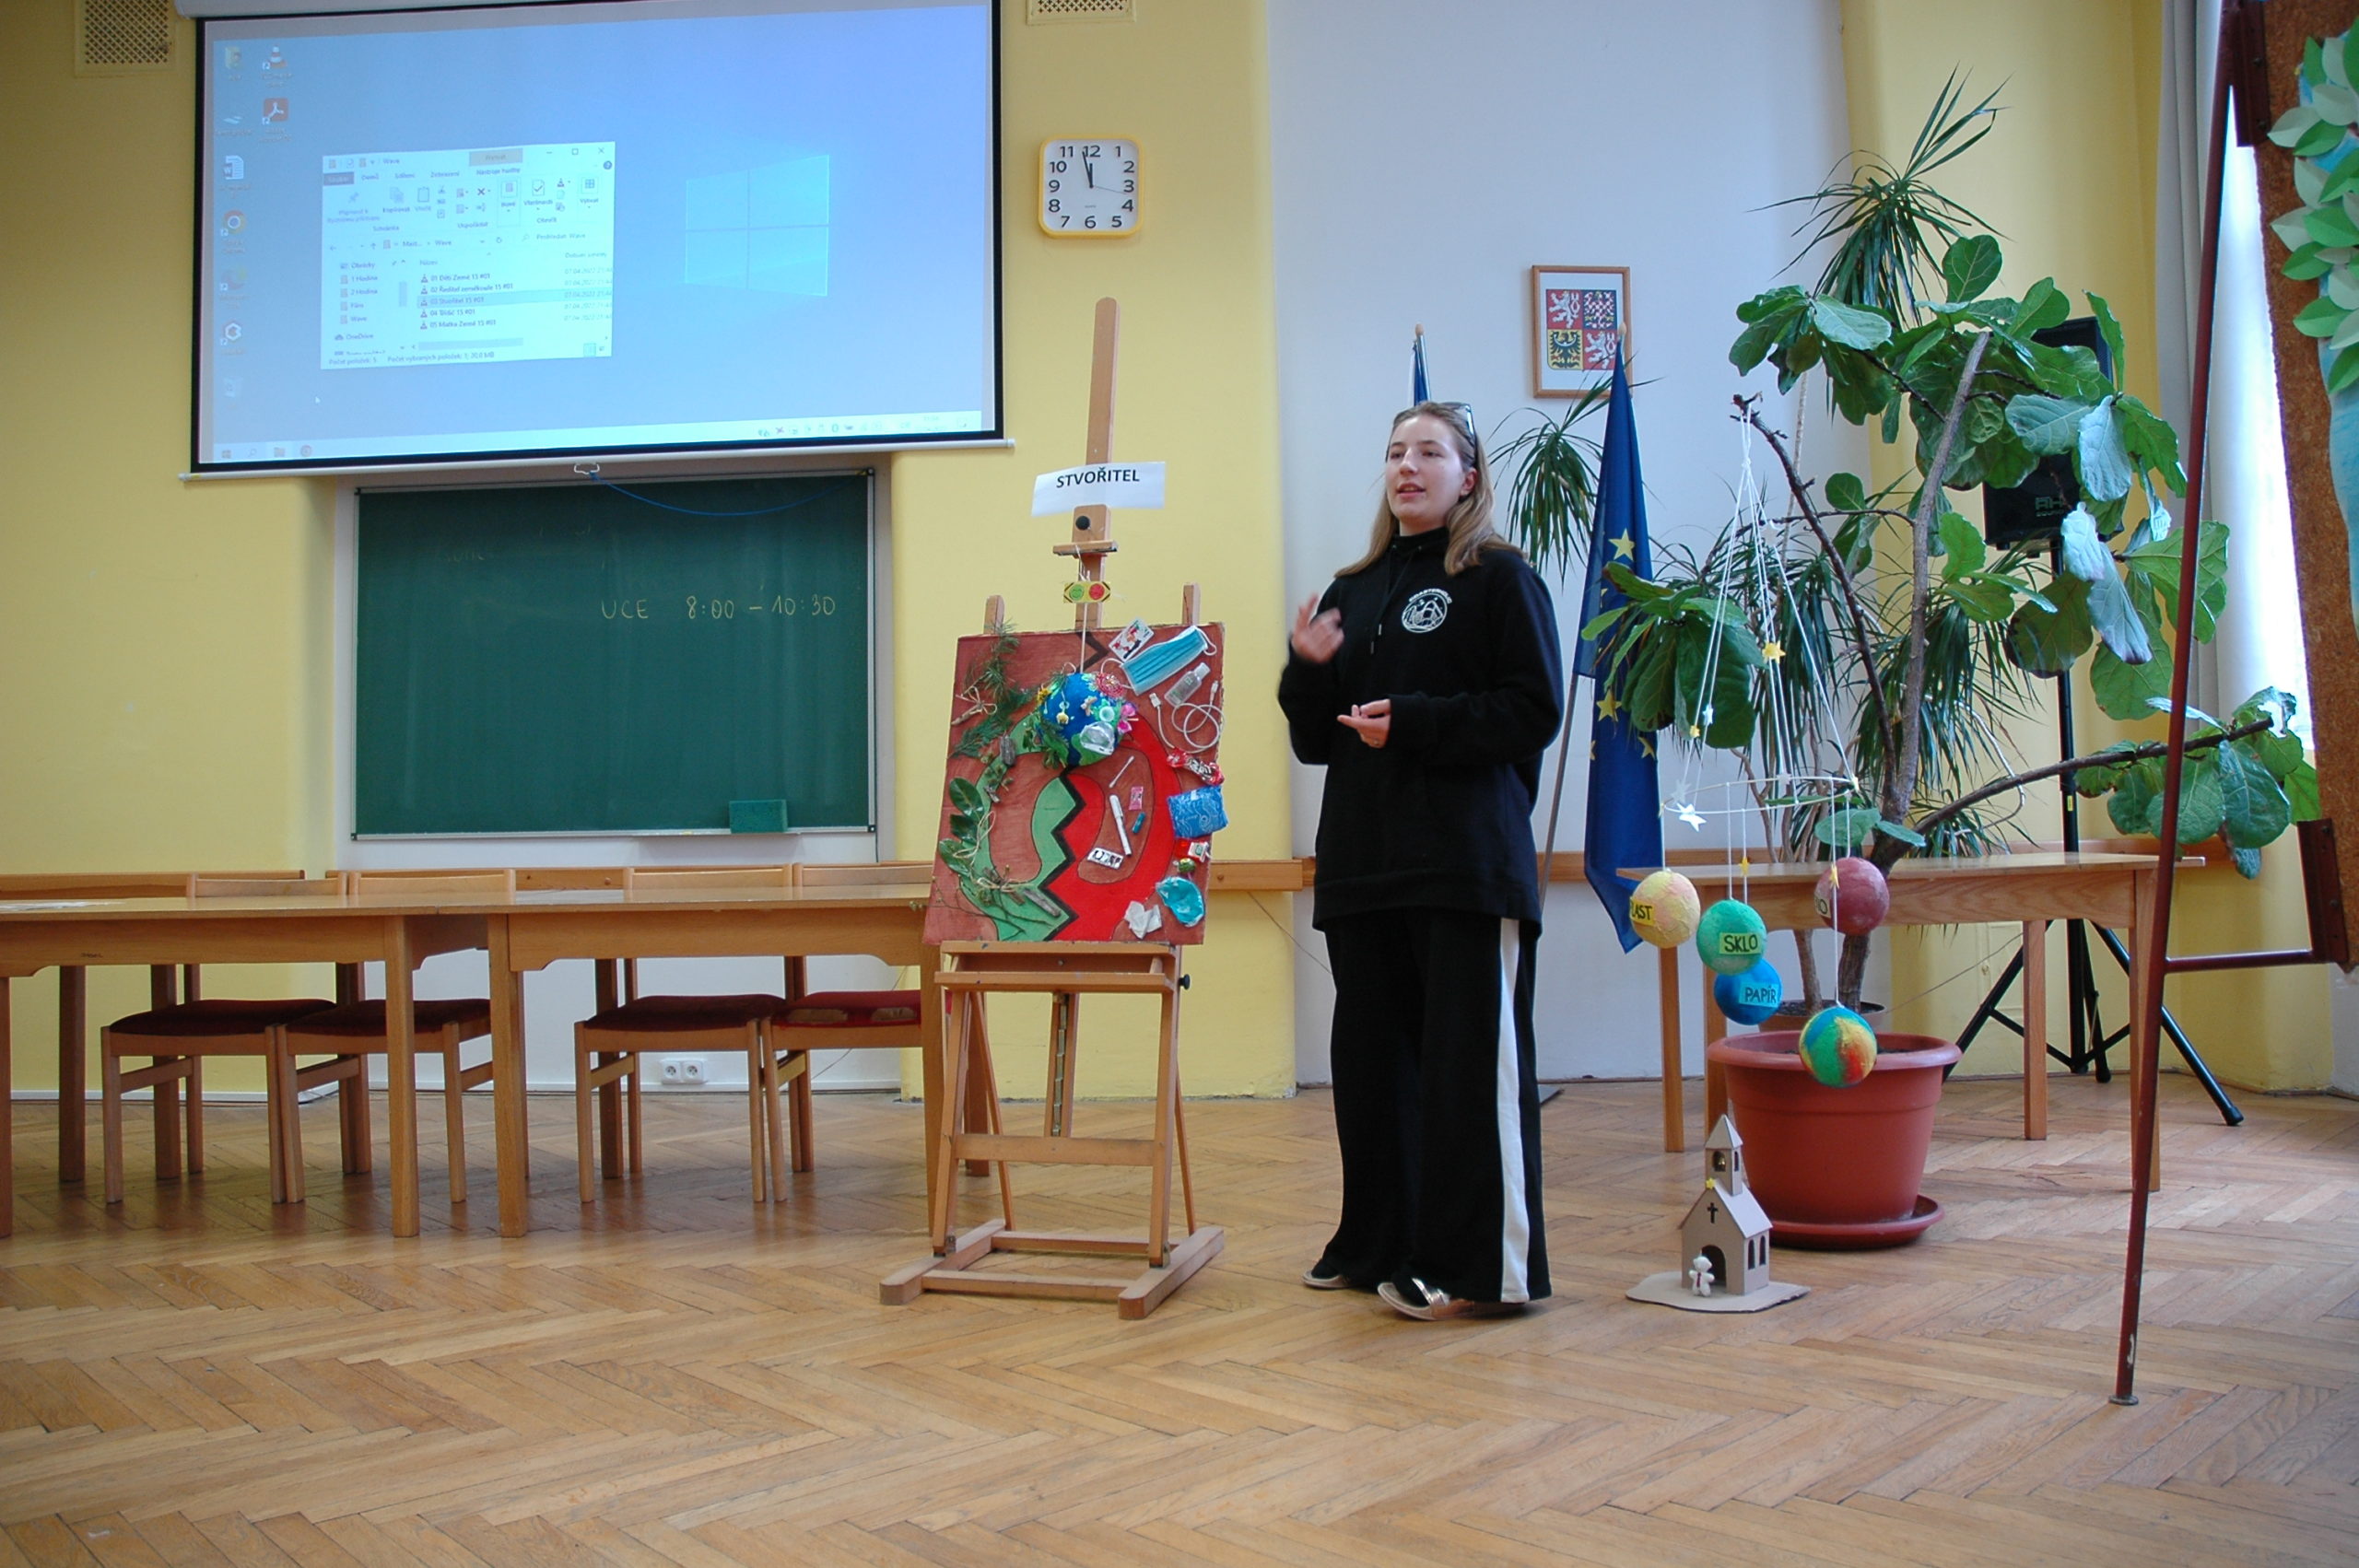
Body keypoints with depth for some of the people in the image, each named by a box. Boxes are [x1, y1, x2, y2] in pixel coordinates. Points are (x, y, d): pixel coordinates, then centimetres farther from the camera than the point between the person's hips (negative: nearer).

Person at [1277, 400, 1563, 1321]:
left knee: (1469, 1058, -4)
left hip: (1467, 862, -6)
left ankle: (1480, 1267, 3)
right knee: (1371, 1056, 10)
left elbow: (1534, 713, -8)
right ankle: (1381, 1245, 22)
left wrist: (1410, 721, -15)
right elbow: (1314, 740, 19)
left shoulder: (1501, 580, 1)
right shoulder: (1351, 592, 17)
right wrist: (1307, 671, 0)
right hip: (1363, 861, 6)